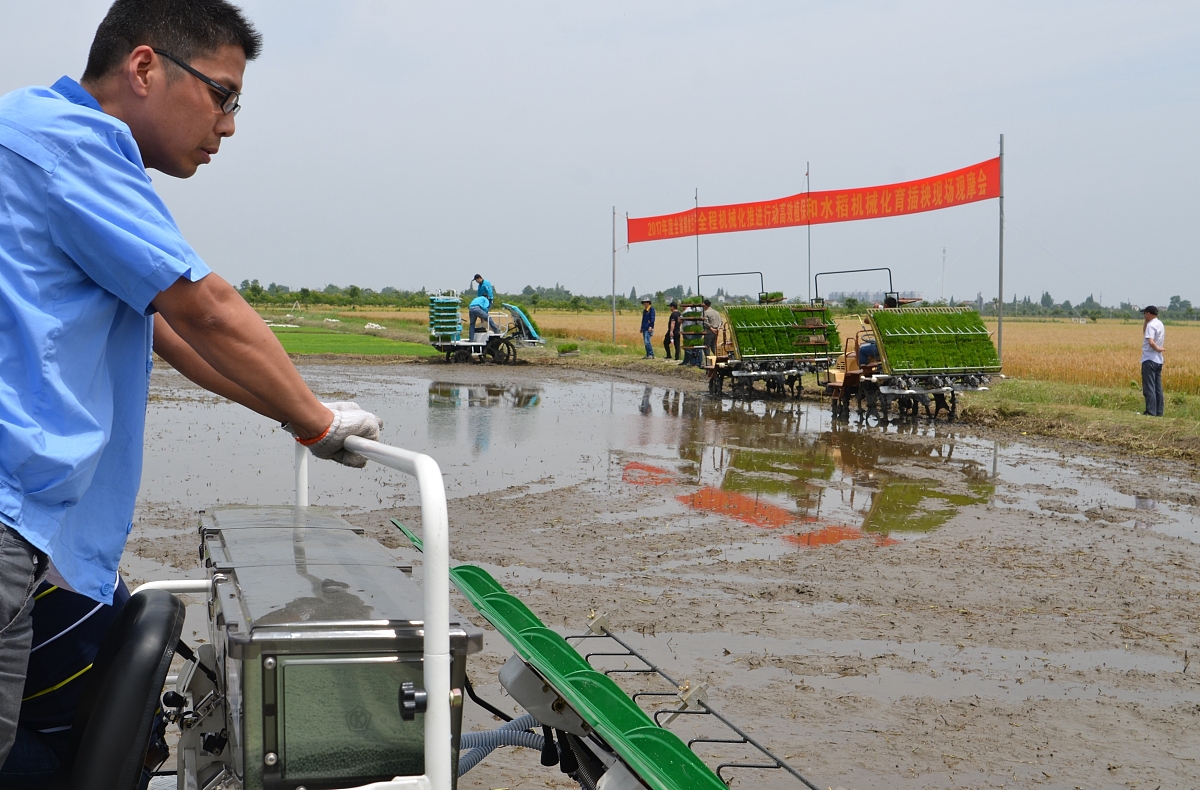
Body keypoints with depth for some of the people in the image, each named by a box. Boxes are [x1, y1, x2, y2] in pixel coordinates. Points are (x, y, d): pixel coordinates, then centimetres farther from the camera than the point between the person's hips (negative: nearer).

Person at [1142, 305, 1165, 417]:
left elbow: (1151, 342, -29)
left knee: (1149, 387, -7)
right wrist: (1145, 322, 14)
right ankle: (1158, 412, 13)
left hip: (1149, 360, -9)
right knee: (1157, 387, 11)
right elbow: (1145, 333, 26)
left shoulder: (1151, 325, -15)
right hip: (1158, 360, 9)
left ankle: (1151, 411, -9)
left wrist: (1157, 349, -12)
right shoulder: (1160, 324, 14)